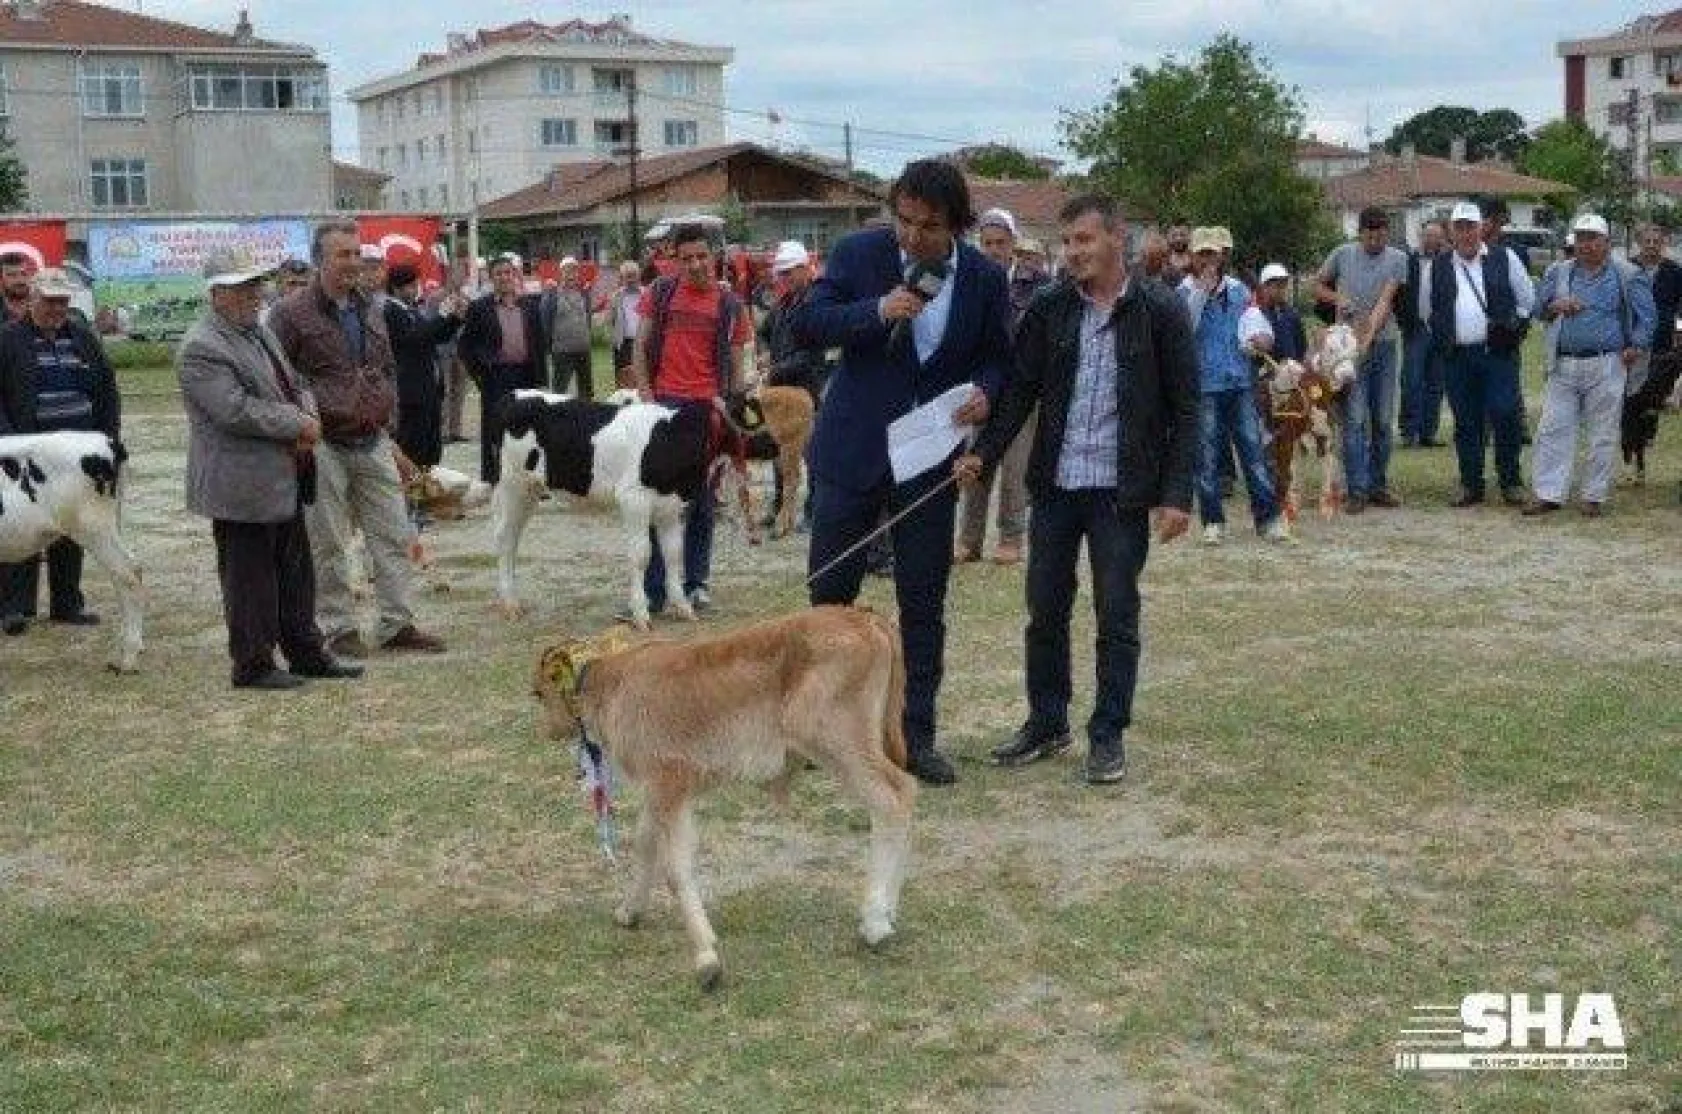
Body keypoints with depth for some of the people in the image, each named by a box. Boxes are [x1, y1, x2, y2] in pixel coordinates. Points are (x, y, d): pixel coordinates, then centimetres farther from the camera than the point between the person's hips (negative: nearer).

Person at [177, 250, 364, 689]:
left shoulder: (259, 331, 15)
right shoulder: (201, 348, -15)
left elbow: (295, 385, 20)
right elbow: (235, 410, -24)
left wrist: (308, 420, -2)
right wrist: (298, 425, -17)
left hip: (283, 480, 9)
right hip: (242, 486, -9)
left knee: (295, 571, 15)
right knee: (248, 578, 1)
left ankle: (308, 653, 25)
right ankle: (253, 665, 11)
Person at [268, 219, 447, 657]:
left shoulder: (368, 311, 14)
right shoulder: (293, 312, -8)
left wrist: (384, 410, 14)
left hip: (373, 441, 6)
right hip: (324, 445, -6)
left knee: (393, 534, 6)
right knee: (328, 543, 2)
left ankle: (396, 623, 14)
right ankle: (338, 628, 13)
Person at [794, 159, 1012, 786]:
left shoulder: (984, 279, -2)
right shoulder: (858, 254, -6)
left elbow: (997, 354, 8)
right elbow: (807, 323, -8)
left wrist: (984, 392, -14)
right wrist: (876, 311, -24)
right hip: (852, 452, -1)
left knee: (923, 604, 6)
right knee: (829, 592, 8)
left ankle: (916, 735, 15)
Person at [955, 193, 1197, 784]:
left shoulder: (1160, 312, -6)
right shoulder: (1047, 311, 3)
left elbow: (1184, 409, -5)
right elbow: (1019, 391, 3)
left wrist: (1177, 493, -10)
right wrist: (983, 453, -11)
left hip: (1123, 491, -3)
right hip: (1055, 486, 3)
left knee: (1117, 617, 4)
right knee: (1045, 611, 10)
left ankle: (1108, 735, 17)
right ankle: (1046, 723, 26)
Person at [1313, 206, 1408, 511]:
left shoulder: (1397, 260, 0)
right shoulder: (1342, 254, 2)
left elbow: (1385, 302, -10)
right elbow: (1317, 285, 16)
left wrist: (1368, 337, -22)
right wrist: (1336, 298, -5)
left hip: (1383, 345, 2)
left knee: (1383, 420, 8)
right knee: (1355, 419, -7)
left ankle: (1378, 486, 19)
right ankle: (1357, 490, -5)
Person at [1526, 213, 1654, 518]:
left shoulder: (1628, 276, 2)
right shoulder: (1560, 273, 12)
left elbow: (1645, 316, 2)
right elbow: (1539, 308, 12)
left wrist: (1637, 347, -11)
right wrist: (1556, 306, -10)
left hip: (1606, 366, -3)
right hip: (1565, 365, 3)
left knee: (1602, 435, 2)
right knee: (1552, 430, 0)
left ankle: (1594, 497, 11)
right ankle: (1549, 495, 5)